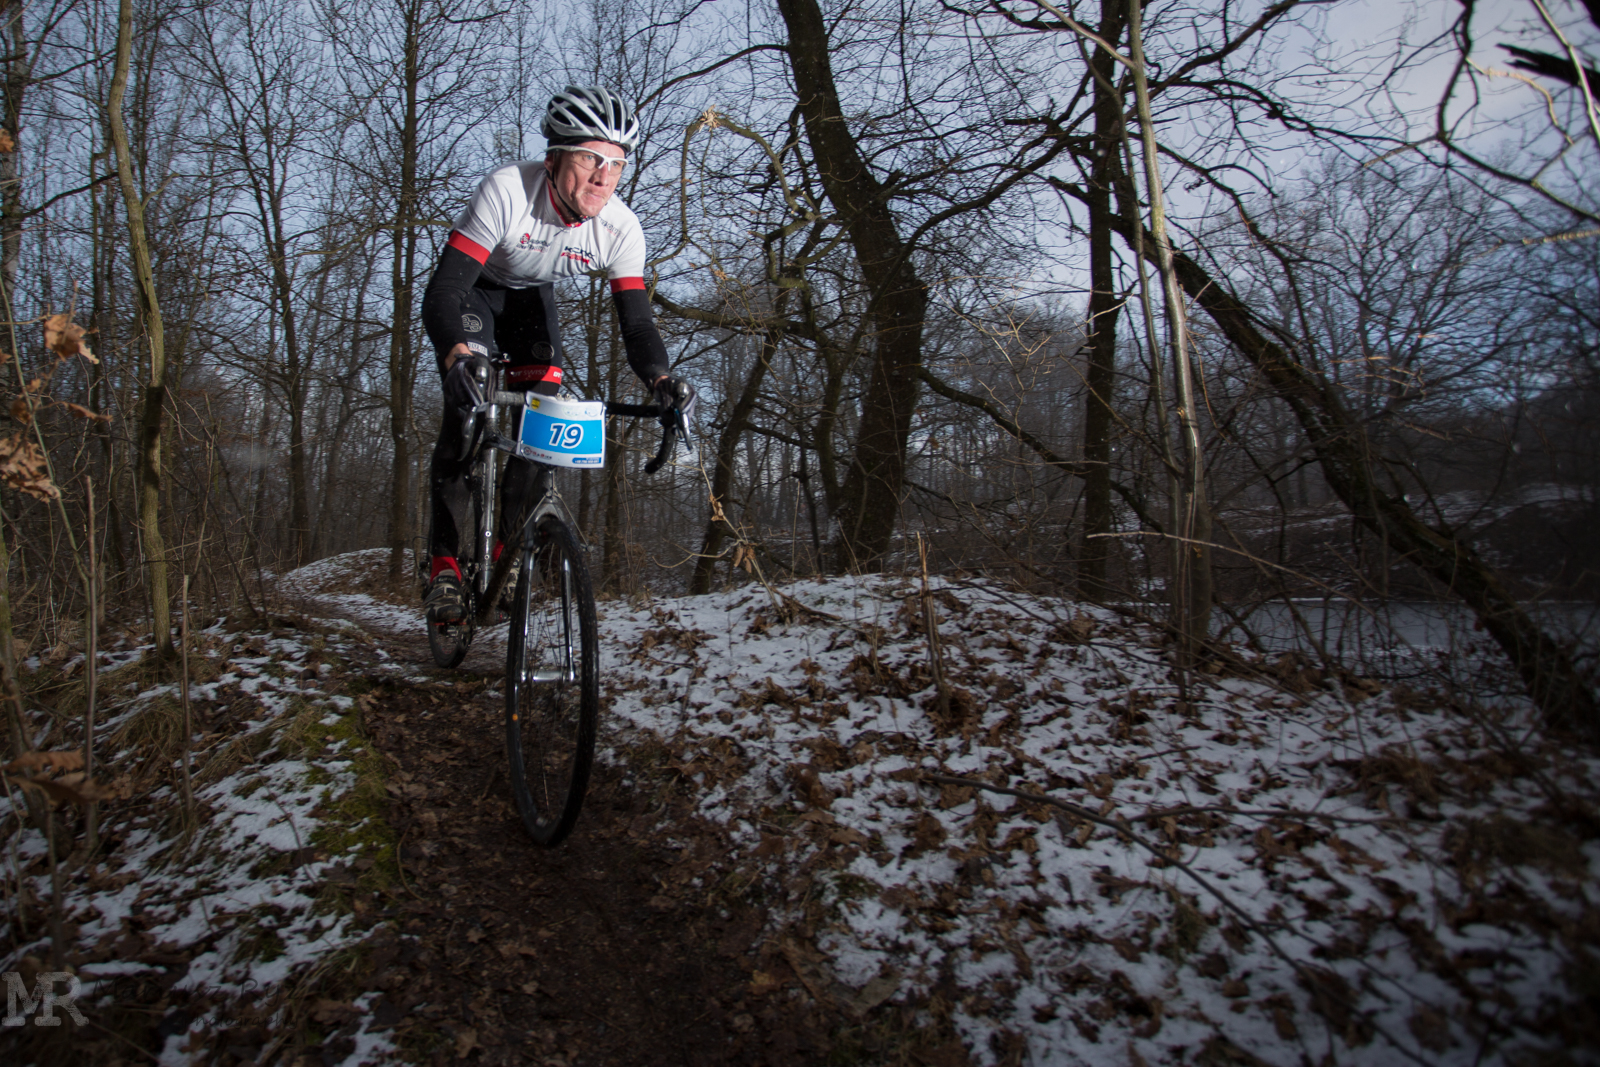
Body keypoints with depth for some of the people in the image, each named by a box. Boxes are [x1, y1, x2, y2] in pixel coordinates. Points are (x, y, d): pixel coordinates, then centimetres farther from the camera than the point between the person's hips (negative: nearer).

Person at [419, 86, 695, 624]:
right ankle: (443, 564, -14)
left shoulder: (621, 229, -26)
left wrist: (660, 378, -48)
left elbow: (636, 321, -26)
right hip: (473, 291, -3)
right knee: (466, 412, -22)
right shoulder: (507, 190, -37)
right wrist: (457, 354, -63)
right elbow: (443, 289, -42)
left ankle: (508, 549, 7)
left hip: (532, 299, 4)